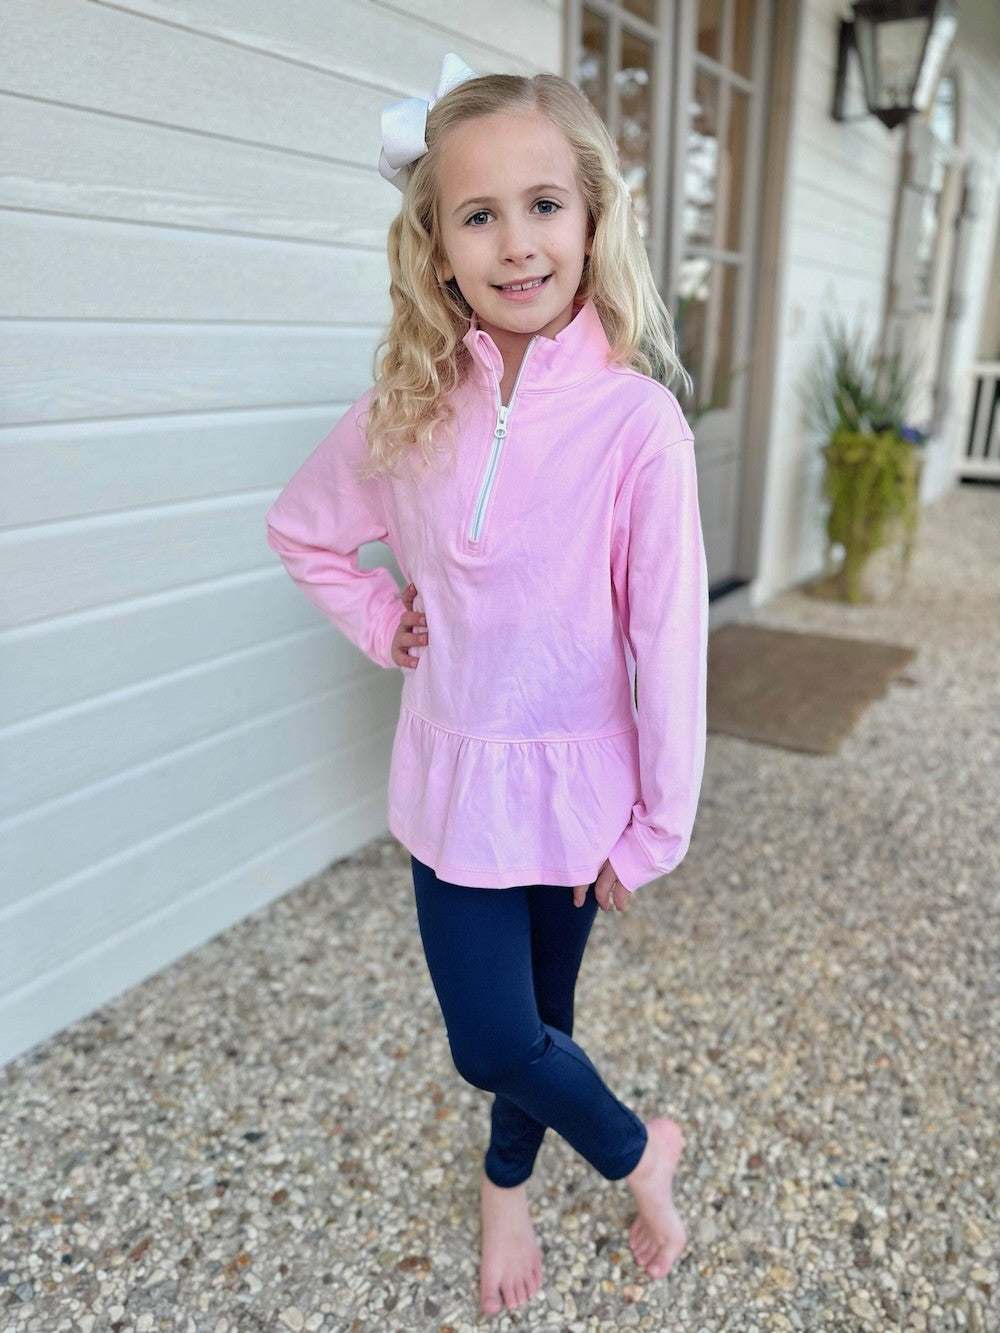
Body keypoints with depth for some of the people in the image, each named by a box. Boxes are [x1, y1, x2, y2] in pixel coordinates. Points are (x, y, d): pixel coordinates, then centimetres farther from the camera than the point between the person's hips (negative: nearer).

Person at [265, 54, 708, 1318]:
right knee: (494, 1043, 7)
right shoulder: (408, 411, -6)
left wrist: (658, 826, -8)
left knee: (535, 1014, 17)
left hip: (574, 789, -2)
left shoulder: (635, 421, -17)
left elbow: (670, 640, -13)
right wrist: (380, 618, -2)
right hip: (453, 785, 3)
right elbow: (301, 527, 12)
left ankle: (507, 1181, 49)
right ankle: (638, 1152, 39)